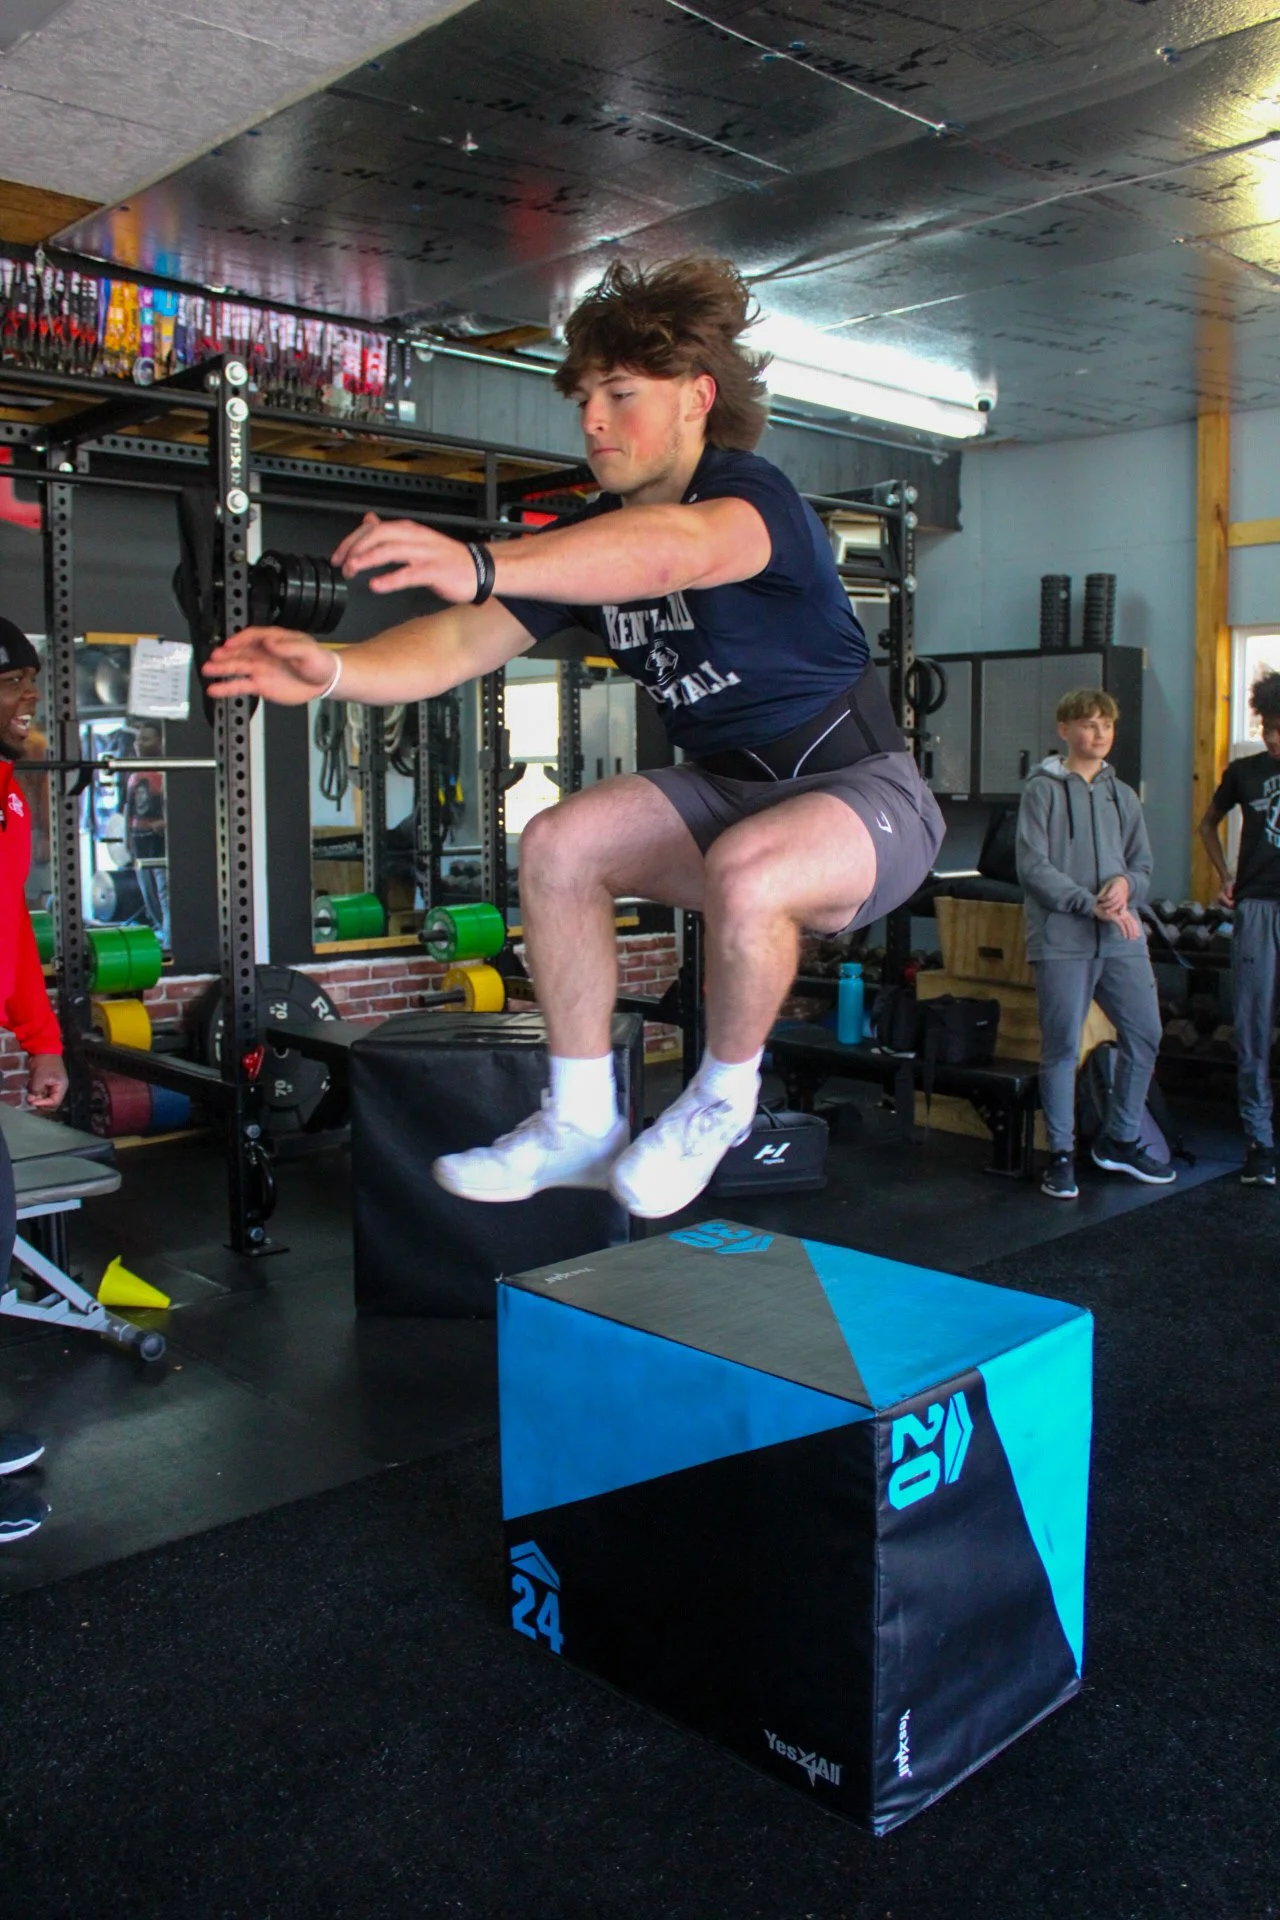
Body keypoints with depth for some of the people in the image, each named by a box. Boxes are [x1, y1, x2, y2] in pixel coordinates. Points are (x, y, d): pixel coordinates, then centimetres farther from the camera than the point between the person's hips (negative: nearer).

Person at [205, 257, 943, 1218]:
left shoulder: (754, 495, -19)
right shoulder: (594, 538, 3)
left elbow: (673, 551, -44)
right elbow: (463, 643, -8)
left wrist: (481, 565, -59)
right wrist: (329, 669, -27)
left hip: (862, 789, -7)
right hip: (728, 784, 7)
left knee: (745, 876, -37)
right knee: (558, 843, -13)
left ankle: (723, 1098, -8)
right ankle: (583, 1124, -2)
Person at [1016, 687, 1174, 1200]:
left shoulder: (1123, 796, 16)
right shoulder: (1043, 790, 0)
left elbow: (1143, 865, 16)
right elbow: (1033, 868, -8)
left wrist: (1126, 883, -8)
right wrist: (1093, 904, -16)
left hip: (1123, 940, 5)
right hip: (1062, 940, -5)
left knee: (1144, 1035, 5)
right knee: (1062, 1047, -1)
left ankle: (1119, 1140, 23)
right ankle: (1061, 1154, 11)